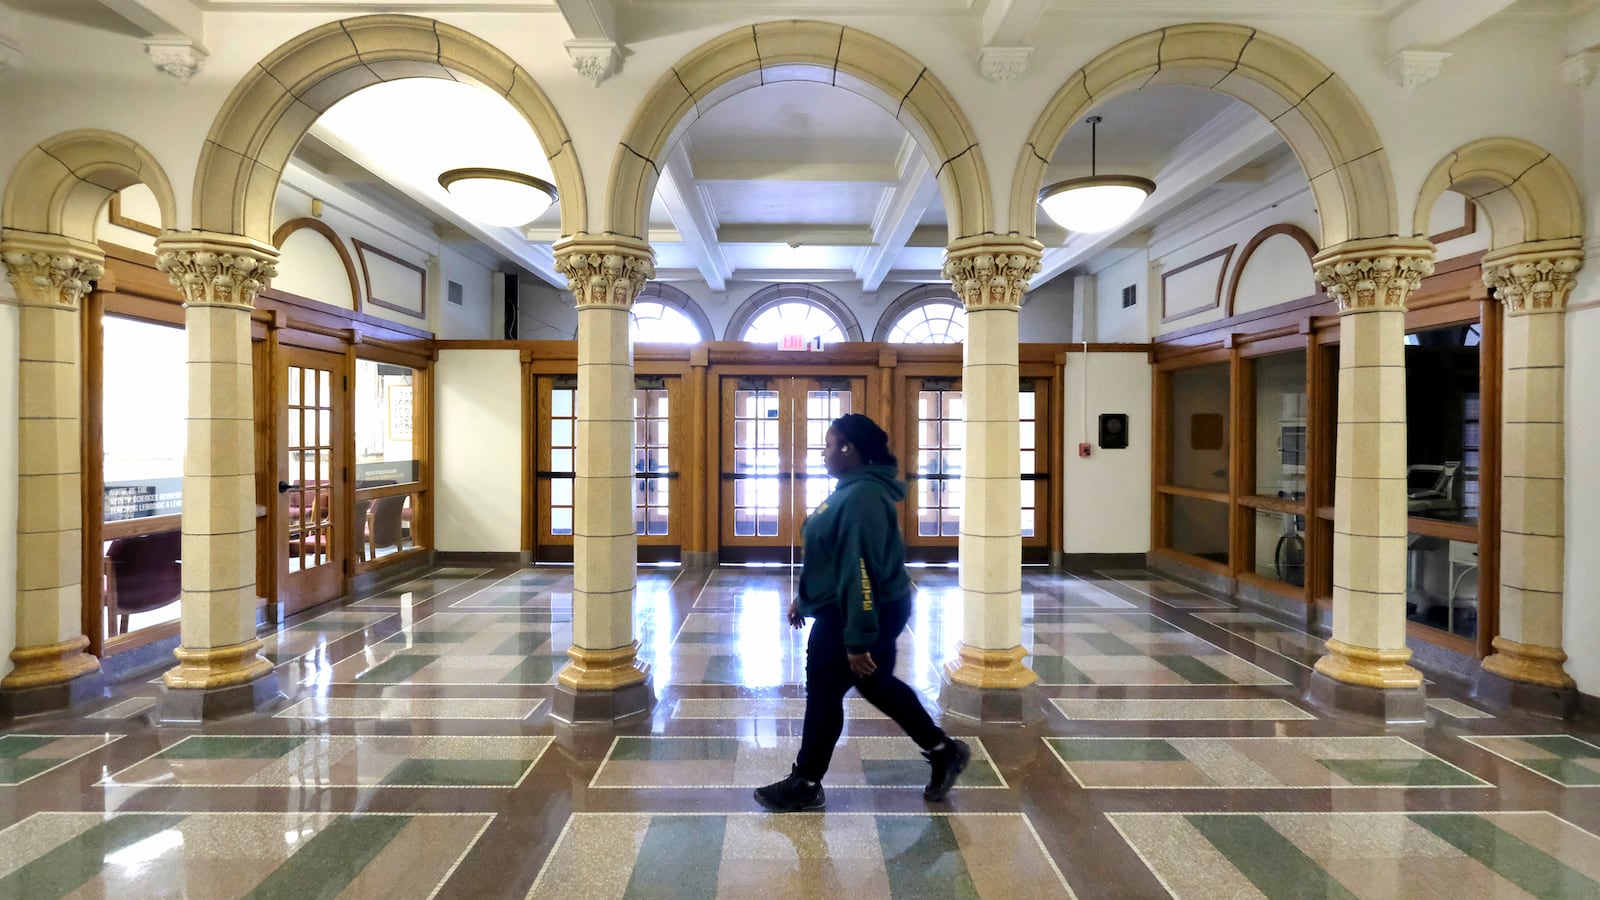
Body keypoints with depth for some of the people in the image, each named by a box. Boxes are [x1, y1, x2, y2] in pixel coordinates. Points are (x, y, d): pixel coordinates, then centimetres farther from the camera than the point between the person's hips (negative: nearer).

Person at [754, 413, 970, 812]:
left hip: (860, 614, -10)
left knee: (824, 691, 5)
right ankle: (944, 750, 35)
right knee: (876, 684, 21)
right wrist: (805, 597, 21)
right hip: (845, 609, 10)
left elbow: (861, 570, -28)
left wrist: (858, 641, -27)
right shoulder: (852, 489, 9)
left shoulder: (863, 497, -25)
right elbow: (834, 554, 18)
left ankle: (805, 785, 24)